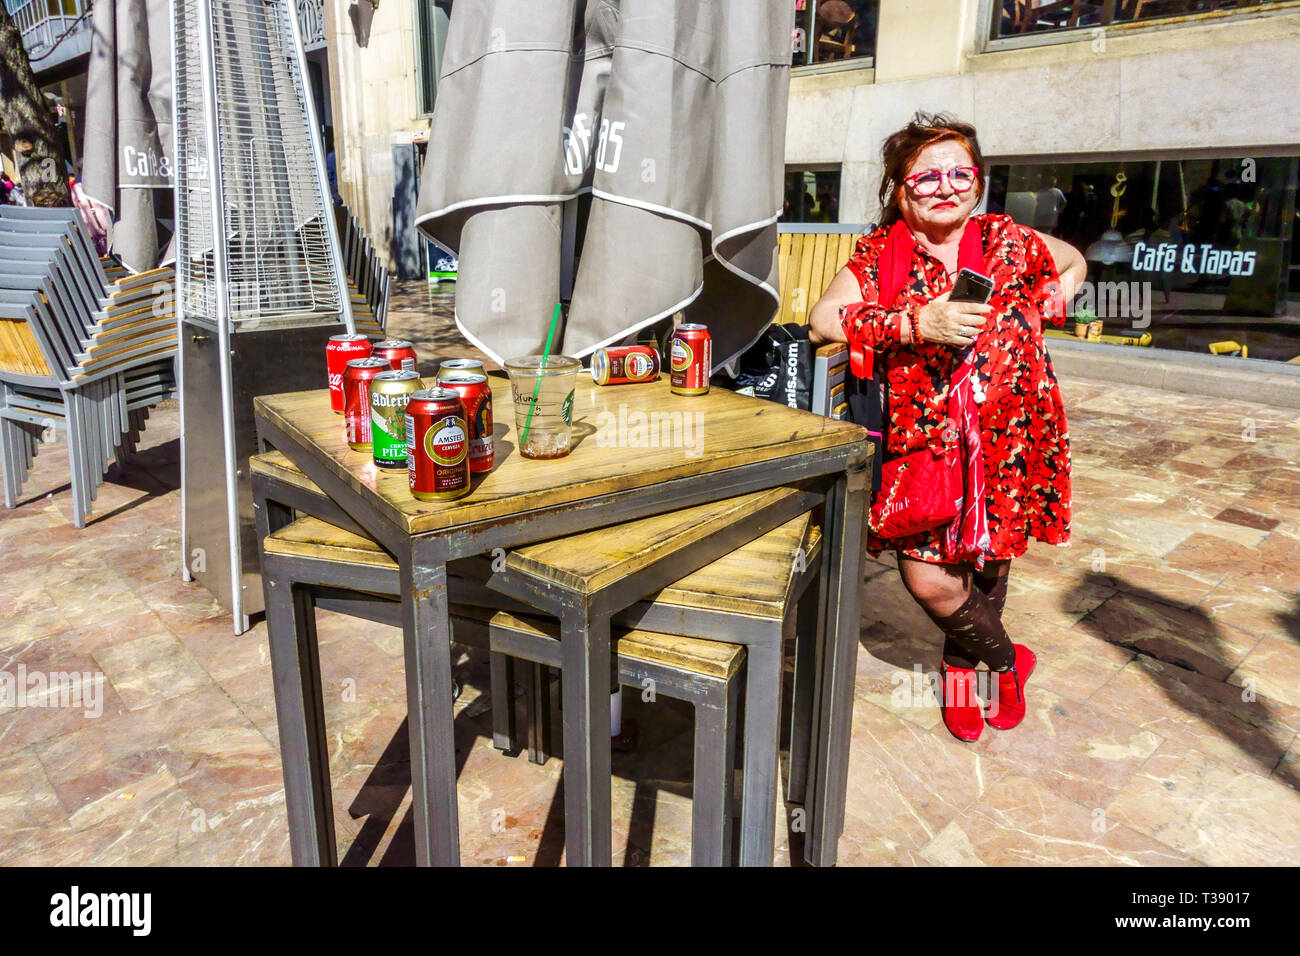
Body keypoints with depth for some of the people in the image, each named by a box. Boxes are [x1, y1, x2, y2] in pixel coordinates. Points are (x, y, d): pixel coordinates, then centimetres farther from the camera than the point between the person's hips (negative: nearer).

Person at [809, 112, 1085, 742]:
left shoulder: (1007, 240, 1)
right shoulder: (881, 252, -3)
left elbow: (1073, 265, 21)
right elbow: (822, 320, -17)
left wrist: (1040, 310, 1)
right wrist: (918, 323, -25)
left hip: (1007, 436, 2)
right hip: (924, 437, -1)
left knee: (988, 559, 12)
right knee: (928, 578, -9)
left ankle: (961, 667, 41)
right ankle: (1006, 659, 23)